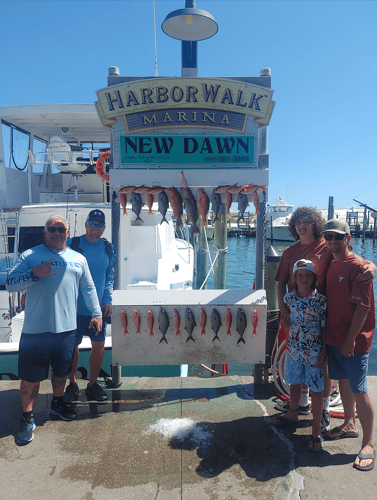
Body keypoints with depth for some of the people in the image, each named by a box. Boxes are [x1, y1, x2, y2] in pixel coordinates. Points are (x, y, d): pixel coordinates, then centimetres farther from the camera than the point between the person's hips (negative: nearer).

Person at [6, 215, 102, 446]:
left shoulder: (78, 259, 10)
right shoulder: (29, 256, 0)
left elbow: (89, 288, 15)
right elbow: (10, 284, -6)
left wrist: (97, 313, 9)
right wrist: (35, 274, -21)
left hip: (67, 329, 4)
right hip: (35, 330, -3)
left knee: (62, 371, 19)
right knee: (31, 376, 5)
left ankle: (57, 403, 43)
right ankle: (28, 419, 24)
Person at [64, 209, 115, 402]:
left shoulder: (108, 248, 4)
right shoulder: (71, 244, -6)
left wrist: (108, 300, 4)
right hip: (74, 307, -3)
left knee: (99, 346, 7)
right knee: (72, 346, 9)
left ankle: (92, 384, 27)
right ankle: (72, 384, 30)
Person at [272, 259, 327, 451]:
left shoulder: (321, 301, -15)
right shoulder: (289, 298, -4)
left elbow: (326, 329, -10)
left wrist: (324, 353, -11)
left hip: (314, 352, -4)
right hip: (294, 349, 5)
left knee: (316, 389, 7)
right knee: (294, 383, 22)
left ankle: (316, 430, 21)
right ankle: (292, 414, 46)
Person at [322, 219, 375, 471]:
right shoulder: (330, 265, 8)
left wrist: (350, 339, -19)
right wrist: (329, 335, 13)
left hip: (354, 340, -7)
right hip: (334, 337, 8)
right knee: (343, 381, 20)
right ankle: (349, 425, 38)